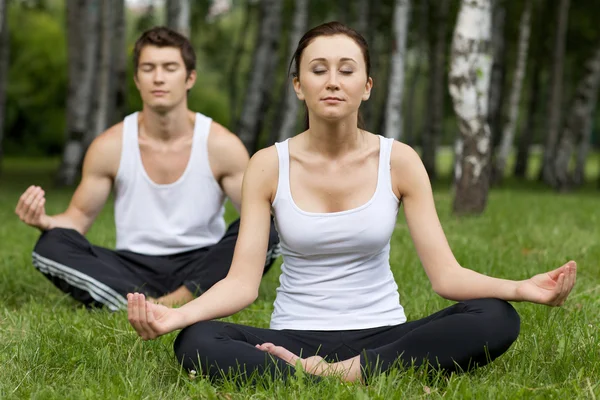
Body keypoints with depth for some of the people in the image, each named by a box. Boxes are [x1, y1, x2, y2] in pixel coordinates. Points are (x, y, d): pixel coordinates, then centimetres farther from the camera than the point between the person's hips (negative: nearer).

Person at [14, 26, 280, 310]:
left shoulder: (220, 144, -6)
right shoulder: (110, 146, -2)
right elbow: (79, 216, 5)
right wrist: (44, 221, -18)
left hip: (203, 270, -1)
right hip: (133, 271, 1)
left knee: (263, 233, -29)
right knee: (51, 246, -25)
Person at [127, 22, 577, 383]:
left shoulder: (399, 161, -2)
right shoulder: (269, 165, -3)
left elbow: (446, 273, -7)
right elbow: (242, 282, -9)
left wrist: (521, 288, -26)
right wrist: (175, 315, -29)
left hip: (382, 336, 1)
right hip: (295, 337, -1)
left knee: (496, 320, -26)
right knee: (197, 343, -31)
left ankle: (346, 372, -25)